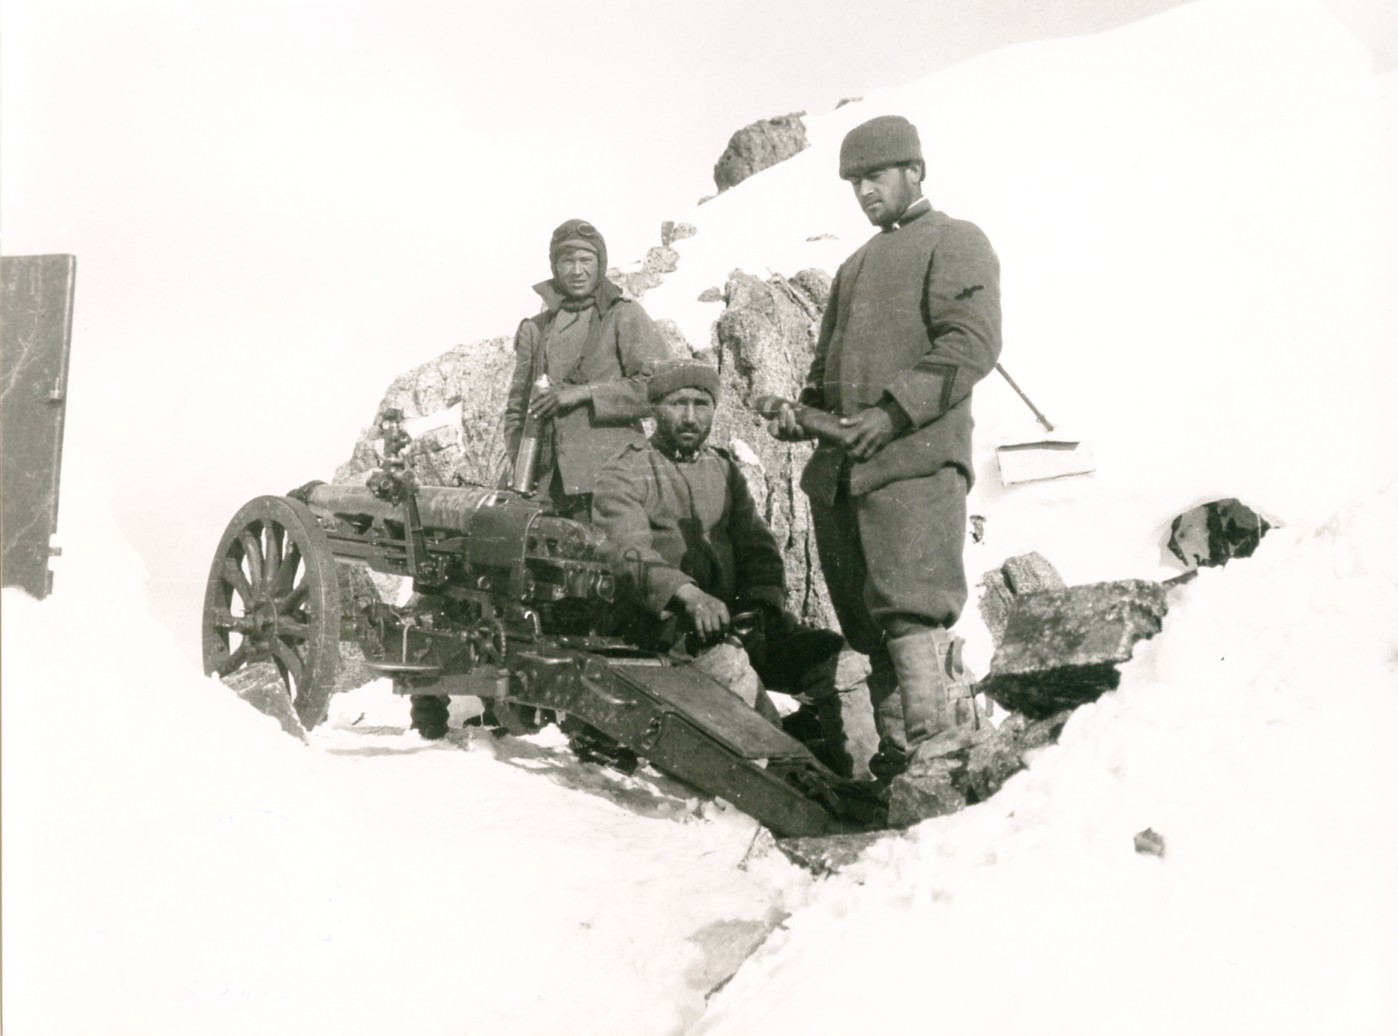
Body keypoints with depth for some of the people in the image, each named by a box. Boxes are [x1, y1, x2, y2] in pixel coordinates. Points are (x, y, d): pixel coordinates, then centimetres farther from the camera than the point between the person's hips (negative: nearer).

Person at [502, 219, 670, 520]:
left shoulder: (625, 316, 6)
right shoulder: (535, 329, 20)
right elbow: (517, 407, 22)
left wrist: (584, 392, -10)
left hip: (610, 476, -4)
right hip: (550, 481, 4)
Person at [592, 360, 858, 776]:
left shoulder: (724, 470, 24)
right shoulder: (622, 473, 6)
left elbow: (758, 547, 15)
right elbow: (630, 554, -12)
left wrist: (765, 602, -8)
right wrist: (688, 594, -32)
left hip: (726, 616, 5)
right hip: (657, 618, -5)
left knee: (825, 652, -19)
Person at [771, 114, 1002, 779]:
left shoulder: (953, 243, 7)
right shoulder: (855, 265, 31)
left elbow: (972, 345, -9)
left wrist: (894, 411, -18)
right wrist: (807, 409, 11)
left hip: (916, 457, -8)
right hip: (840, 465, 8)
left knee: (911, 609, -18)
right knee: (867, 624, 4)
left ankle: (933, 747, -18)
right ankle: (894, 750, 8)